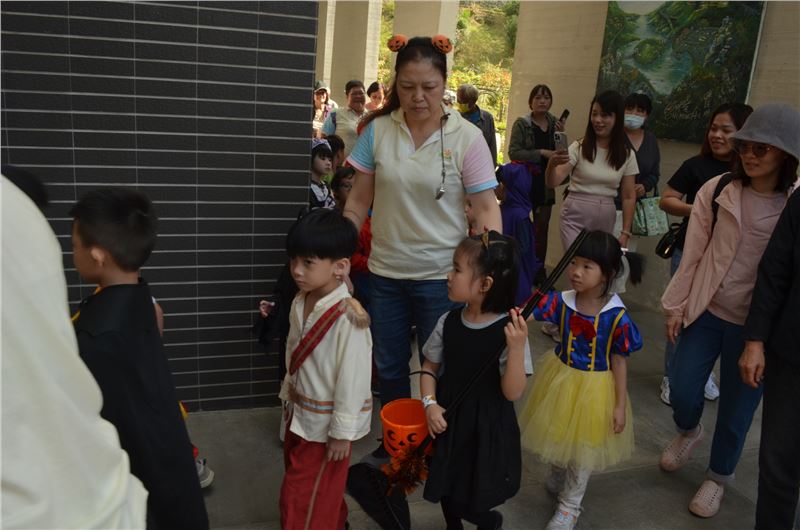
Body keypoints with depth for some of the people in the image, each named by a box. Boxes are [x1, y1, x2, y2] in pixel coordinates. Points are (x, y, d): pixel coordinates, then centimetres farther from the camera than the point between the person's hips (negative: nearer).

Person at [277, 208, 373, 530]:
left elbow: (353, 377, -23)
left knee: (302, 499, 5)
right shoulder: (300, 303, -3)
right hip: (301, 413, 8)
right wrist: (289, 395, 18)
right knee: (319, 492, 23)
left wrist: (342, 431, -17)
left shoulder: (348, 318, -28)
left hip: (326, 422, -8)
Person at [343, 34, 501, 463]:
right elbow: (358, 201, 4)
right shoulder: (378, 130, -3)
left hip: (441, 274, -3)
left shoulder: (467, 138, -10)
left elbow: (485, 208, -10)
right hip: (385, 271, 3)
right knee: (389, 364, 18)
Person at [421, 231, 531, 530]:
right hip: (448, 421, 5)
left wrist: (516, 347, -34)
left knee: (467, 503, 4)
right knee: (445, 493, 20)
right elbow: (429, 368, 7)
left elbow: (512, 393, -20)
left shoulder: (509, 330, -20)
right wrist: (430, 403, -10)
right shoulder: (448, 322, -6)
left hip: (487, 429, -4)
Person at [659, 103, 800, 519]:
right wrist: (676, 306, 3)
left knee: (736, 408, 10)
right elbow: (693, 253, 1)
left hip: (757, 323, -1)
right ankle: (688, 432, 44)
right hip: (705, 311, 2)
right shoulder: (717, 191, -5)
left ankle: (718, 478, 35)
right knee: (681, 390, 7)